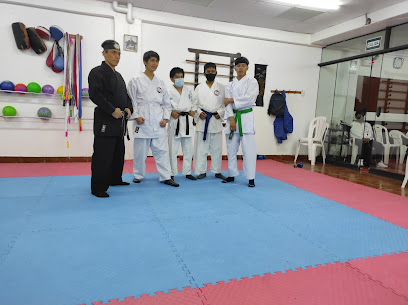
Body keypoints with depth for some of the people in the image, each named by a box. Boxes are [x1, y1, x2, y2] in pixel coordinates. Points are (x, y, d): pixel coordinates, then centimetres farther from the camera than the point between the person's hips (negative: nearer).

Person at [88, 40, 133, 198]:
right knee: (102, 156, -7)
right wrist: (112, 111, -21)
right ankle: (98, 188, 3)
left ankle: (115, 179, 34)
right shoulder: (97, 72, -6)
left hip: (119, 122, 9)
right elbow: (95, 94, -17)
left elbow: (126, 95, 24)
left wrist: (128, 108, 4)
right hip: (104, 121, -9)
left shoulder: (118, 76, 20)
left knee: (118, 154, 17)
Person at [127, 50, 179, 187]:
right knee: (140, 150, 4)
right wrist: (136, 116, -9)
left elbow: (166, 103, 15)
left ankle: (166, 177, 9)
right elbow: (130, 101, 1)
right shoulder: (136, 81, 3)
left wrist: (165, 118, 3)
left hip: (158, 123, 3)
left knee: (162, 150, 2)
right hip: (142, 121, -3)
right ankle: (138, 175, 23)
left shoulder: (160, 83, 14)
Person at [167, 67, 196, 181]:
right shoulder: (169, 92, -1)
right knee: (173, 149, -1)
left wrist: (192, 111, 1)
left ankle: (187, 172, 20)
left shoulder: (188, 91, 12)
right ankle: (172, 173, 11)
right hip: (175, 121, -4)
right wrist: (171, 112, -19)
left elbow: (192, 104, 19)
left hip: (187, 121, 4)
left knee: (188, 148, 8)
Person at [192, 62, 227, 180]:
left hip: (216, 120, 0)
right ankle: (201, 171, 11)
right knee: (201, 147, 1)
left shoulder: (221, 87, 8)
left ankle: (217, 171, 17)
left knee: (217, 147, 5)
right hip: (202, 120, 0)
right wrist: (199, 112, -8)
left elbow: (225, 103, 8)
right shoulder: (199, 88, 9)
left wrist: (220, 113, -7)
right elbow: (194, 103, 8)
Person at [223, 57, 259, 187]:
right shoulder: (230, 85, 13)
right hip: (233, 117, 4)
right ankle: (232, 175, 21)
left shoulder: (252, 82, 4)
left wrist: (232, 100, -8)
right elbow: (227, 103, 2)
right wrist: (231, 119, -11)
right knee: (231, 148, 8)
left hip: (246, 117, -4)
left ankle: (251, 178, 1)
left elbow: (250, 98, -13)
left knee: (249, 149, -7)